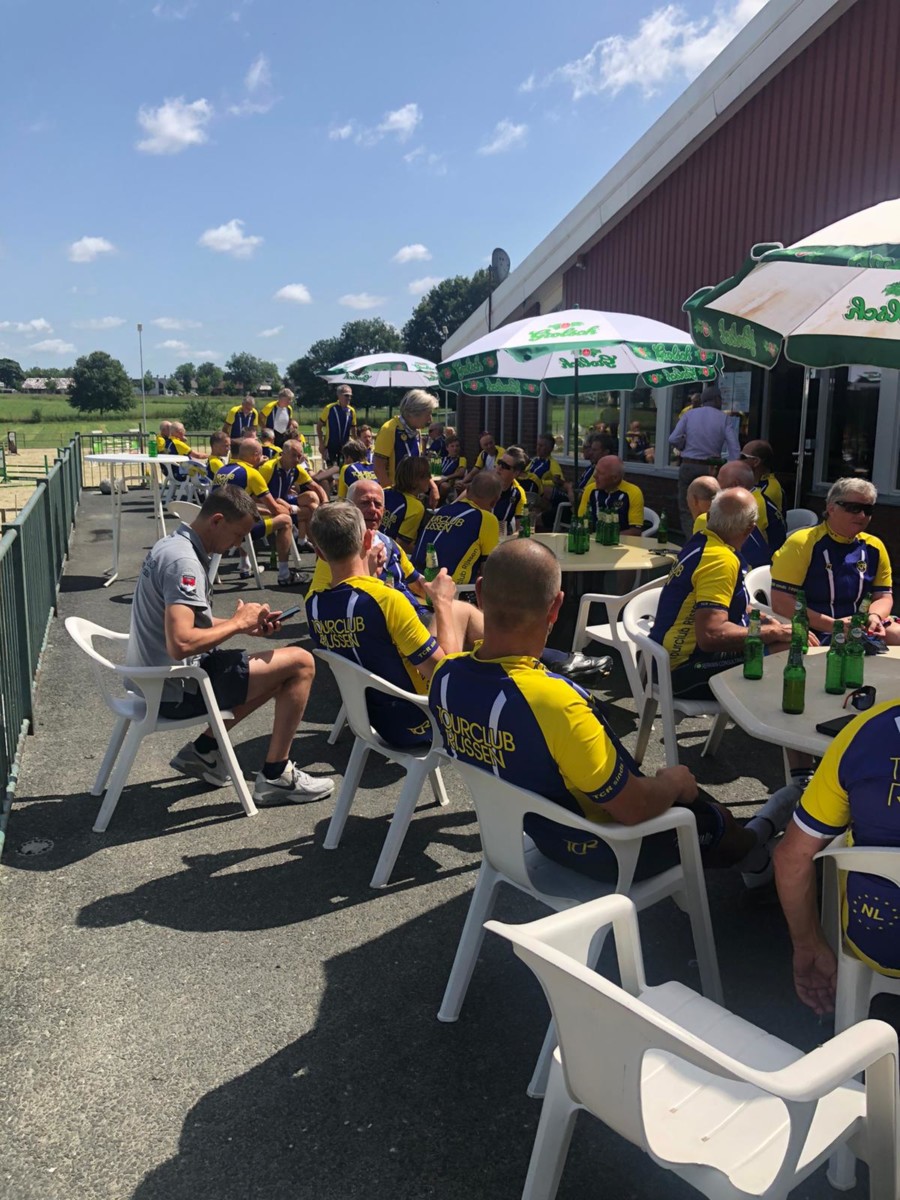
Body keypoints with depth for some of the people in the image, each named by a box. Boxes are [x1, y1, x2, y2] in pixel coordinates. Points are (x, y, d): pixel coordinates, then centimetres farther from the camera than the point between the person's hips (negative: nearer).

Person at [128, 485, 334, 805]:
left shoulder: (173, 544, 9)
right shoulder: (184, 561, -23)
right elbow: (180, 643, -33)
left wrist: (246, 624, 4)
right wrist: (238, 623, -18)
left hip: (156, 679, 10)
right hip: (178, 691, -10)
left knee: (278, 669, 23)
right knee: (301, 663, -9)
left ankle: (202, 751, 20)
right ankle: (275, 776, -1)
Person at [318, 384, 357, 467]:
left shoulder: (351, 411, 0)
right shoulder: (329, 408, -10)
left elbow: (353, 429, 11)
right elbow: (319, 426, -2)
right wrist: (321, 443, -8)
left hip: (345, 447, 4)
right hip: (330, 446, -3)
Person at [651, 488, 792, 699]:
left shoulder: (700, 541, 8)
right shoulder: (721, 560, -21)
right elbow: (711, 634, -31)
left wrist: (763, 620, 10)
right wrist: (774, 633, -18)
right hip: (685, 669, -10)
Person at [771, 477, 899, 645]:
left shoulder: (874, 547, 7)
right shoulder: (802, 543, -10)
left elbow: (883, 596, 13)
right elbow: (780, 602, -15)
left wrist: (875, 617, -11)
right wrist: (833, 625, -20)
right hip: (811, 632, -5)